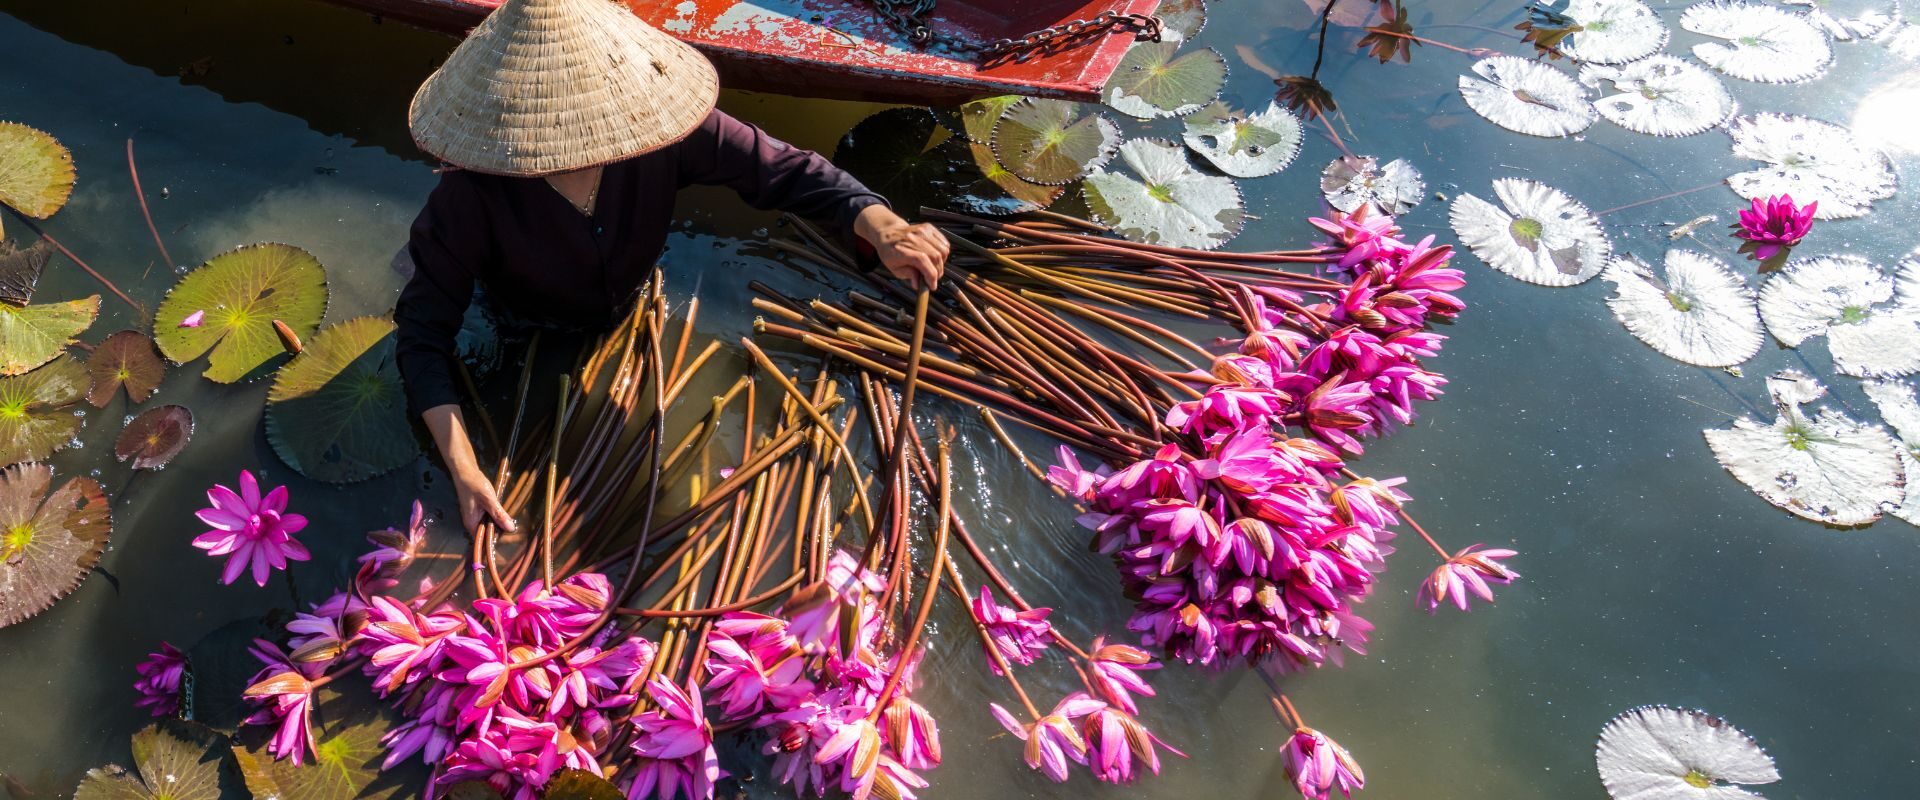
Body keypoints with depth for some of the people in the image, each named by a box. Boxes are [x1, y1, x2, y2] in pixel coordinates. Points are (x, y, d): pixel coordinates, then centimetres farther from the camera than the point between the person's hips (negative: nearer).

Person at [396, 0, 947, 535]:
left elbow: (781, 168, -30)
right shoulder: (470, 198, -40)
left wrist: (882, 227, -50)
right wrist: (462, 470, -42)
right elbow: (424, 332, -32)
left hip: (628, 313, 2)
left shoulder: (660, 124, -36)